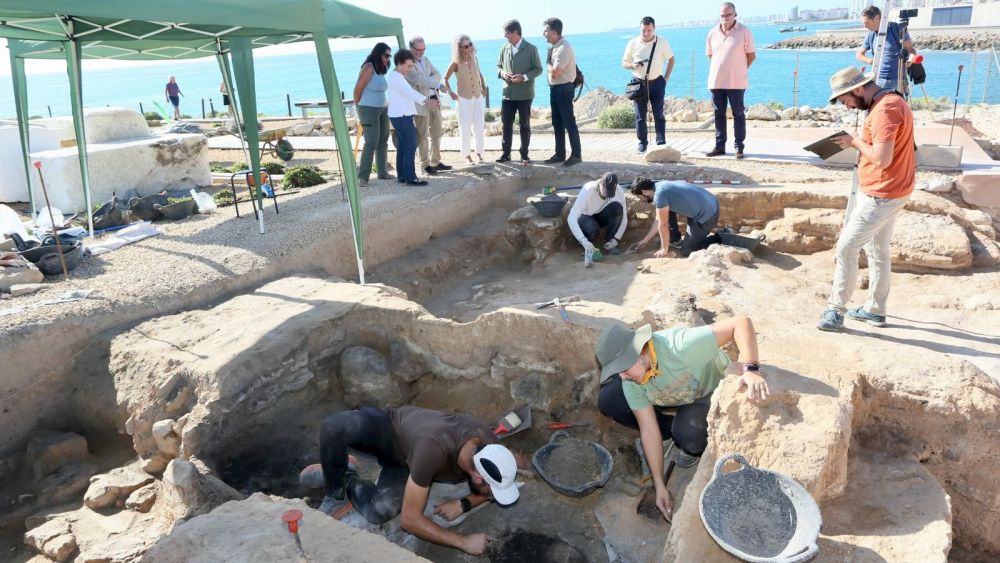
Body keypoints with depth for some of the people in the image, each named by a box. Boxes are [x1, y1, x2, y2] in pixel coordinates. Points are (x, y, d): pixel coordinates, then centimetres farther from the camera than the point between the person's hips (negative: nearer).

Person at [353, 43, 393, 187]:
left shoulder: (382, 69, 12)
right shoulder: (368, 68, -12)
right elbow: (357, 90, -10)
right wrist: (359, 109, -1)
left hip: (383, 109, 8)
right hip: (369, 110, -8)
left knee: (383, 142, 10)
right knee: (371, 143, -13)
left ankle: (382, 173, 20)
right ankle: (362, 176, -11)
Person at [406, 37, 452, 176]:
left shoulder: (426, 60, 15)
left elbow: (437, 74, 6)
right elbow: (419, 80, -21)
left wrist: (427, 81, -14)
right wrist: (439, 85, -18)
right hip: (420, 103, -7)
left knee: (436, 134, 12)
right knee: (422, 136, 1)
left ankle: (436, 162, 22)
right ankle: (425, 164, 10)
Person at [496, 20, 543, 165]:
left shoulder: (531, 49, -5)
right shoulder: (504, 48, 7)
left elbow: (538, 69, -3)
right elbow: (498, 66, 16)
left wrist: (524, 77, -19)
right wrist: (502, 73, -8)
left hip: (524, 94, -3)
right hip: (508, 93, 4)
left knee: (525, 125, 5)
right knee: (506, 124, 5)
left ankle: (524, 155, 13)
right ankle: (505, 153, 15)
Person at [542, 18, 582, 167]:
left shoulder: (563, 48, -18)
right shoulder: (555, 47, 10)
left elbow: (555, 72, -23)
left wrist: (548, 62, -7)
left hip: (563, 89, -9)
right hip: (555, 88, 9)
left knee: (569, 123, -3)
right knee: (557, 123, 13)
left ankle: (576, 155, 5)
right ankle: (560, 154, 22)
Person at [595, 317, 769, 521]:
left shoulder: (680, 345, -42)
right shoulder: (630, 382, -23)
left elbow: (741, 323, -40)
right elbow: (649, 430, -17)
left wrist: (750, 370, -52)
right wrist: (660, 486, -17)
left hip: (711, 391, -5)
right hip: (673, 396, 5)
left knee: (687, 433, -37)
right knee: (607, 402, -14)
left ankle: (695, 448, 2)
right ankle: (673, 429, 5)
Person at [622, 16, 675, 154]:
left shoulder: (662, 42, -1)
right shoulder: (633, 43, -1)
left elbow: (671, 59, 11)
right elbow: (624, 62, 4)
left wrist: (666, 77, 3)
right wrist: (633, 65, -18)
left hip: (657, 82, 0)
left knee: (658, 114, -1)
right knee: (640, 116, 1)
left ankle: (661, 143, 3)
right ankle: (642, 143, 12)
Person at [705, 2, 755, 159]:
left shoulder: (744, 31, -6)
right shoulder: (712, 32, 5)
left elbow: (751, 54, 0)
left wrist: (739, 70, 4)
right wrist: (720, 70, 12)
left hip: (736, 81, -4)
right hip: (716, 81, 4)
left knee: (738, 114, 2)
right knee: (719, 114, 9)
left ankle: (739, 146, 7)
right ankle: (720, 145, 16)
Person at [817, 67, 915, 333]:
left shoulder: (885, 109, -22)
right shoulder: (887, 102, 11)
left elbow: (882, 159, -27)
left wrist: (855, 141, -13)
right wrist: (857, 142, 3)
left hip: (882, 195, -11)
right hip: (885, 191, 11)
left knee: (846, 248, -6)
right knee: (877, 250, 16)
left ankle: (836, 309, 2)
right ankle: (875, 310, 26)